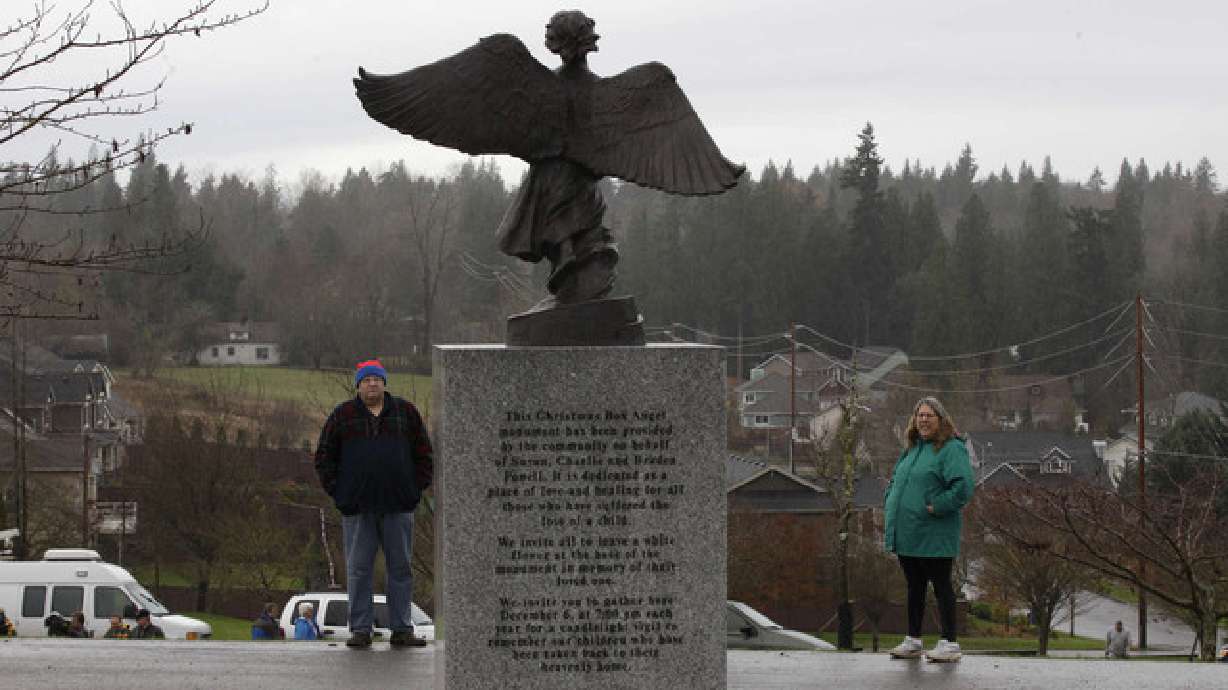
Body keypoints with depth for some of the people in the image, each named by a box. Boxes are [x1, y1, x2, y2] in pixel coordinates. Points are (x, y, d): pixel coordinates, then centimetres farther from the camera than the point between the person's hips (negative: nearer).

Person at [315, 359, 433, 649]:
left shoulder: (406, 412, 10)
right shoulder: (343, 416, 7)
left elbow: (423, 455, 14)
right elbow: (324, 458, 9)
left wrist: (416, 489, 4)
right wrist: (337, 492, 0)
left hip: (398, 506, 1)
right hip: (357, 507, -1)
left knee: (401, 568, 3)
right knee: (358, 570, -1)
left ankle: (401, 630, 8)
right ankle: (360, 630, 3)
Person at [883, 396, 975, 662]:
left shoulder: (952, 449, -10)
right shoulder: (913, 449, 16)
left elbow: (963, 487, -21)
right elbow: (894, 481, 29)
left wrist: (935, 507, -19)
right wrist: (891, 506, 12)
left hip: (933, 537, -8)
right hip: (907, 535, 8)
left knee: (941, 586, -3)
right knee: (914, 587, 14)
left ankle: (950, 644, 0)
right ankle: (913, 641, 22)